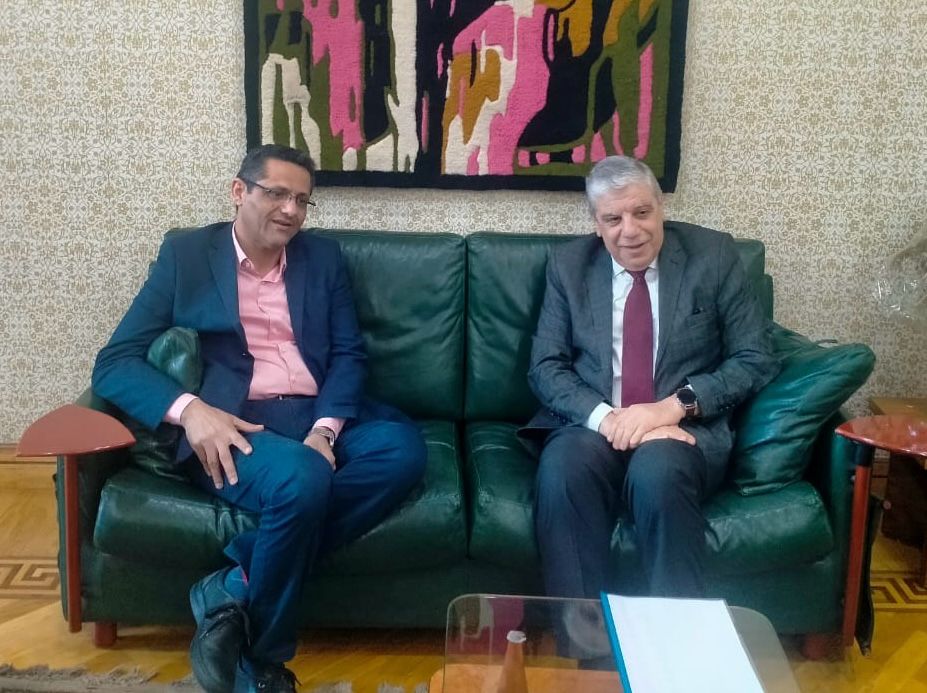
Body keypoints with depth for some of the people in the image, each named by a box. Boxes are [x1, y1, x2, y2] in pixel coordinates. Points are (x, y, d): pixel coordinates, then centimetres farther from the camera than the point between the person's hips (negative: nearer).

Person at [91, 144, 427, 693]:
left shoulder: (324, 257, 15)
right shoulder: (185, 254, 6)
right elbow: (114, 363, 0)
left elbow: (349, 354, 7)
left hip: (320, 418, 4)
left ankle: (239, 584, -20)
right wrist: (189, 409, -19)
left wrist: (325, 428, -14)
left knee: (405, 448, -27)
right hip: (233, 424, -4)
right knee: (301, 480, -36)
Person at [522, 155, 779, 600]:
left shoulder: (713, 255, 3)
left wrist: (675, 405, -16)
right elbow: (545, 367, 2)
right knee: (561, 470, -33)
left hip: (684, 428, -1)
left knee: (657, 469, -36)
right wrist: (604, 417, -18)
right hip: (592, 426, 2)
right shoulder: (568, 264, 8)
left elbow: (755, 360, 0)